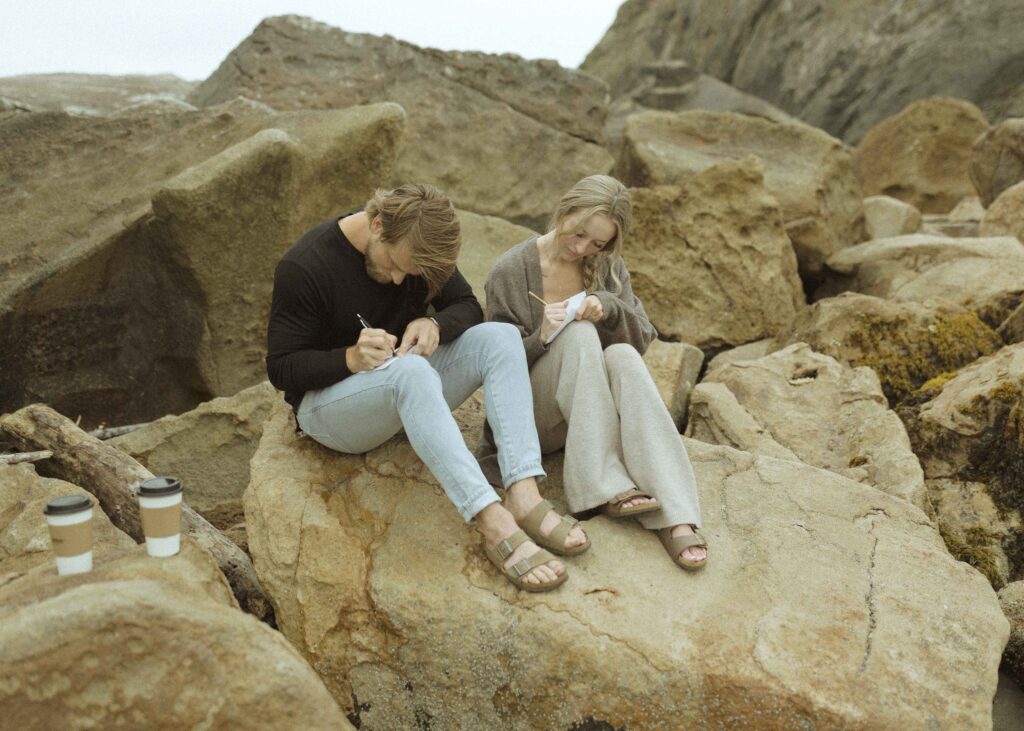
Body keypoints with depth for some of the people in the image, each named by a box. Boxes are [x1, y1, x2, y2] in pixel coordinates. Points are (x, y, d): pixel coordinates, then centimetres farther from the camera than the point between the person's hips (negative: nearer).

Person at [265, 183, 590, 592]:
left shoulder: (419, 250, -3)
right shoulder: (304, 266, -18)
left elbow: (468, 307, 2)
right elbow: (281, 369, -15)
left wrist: (435, 324, -22)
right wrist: (351, 358, -33)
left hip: (408, 390, 6)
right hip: (327, 402, -6)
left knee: (499, 337, -19)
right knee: (410, 369, -39)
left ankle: (523, 496, -33)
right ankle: (494, 526, -46)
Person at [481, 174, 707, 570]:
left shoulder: (607, 267, 6)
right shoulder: (510, 270, -6)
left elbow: (644, 336, 0)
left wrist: (608, 307, -20)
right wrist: (541, 339, -26)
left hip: (592, 409, 3)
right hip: (534, 415, -3)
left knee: (622, 355, -31)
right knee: (580, 333, -30)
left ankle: (674, 517, -41)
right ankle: (607, 488, -36)